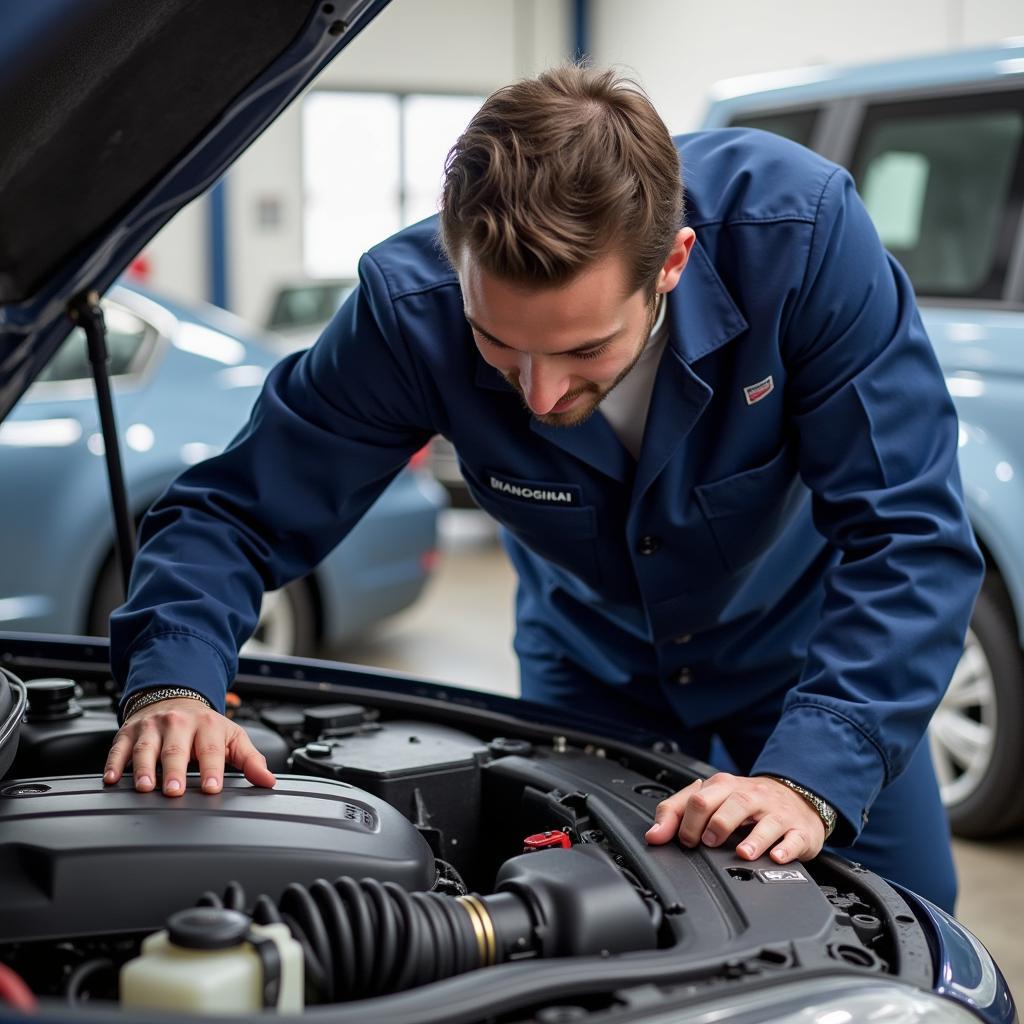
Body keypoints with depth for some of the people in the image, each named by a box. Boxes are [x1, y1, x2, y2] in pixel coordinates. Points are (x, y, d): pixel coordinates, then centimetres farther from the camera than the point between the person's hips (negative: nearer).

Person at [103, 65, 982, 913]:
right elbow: (238, 507, -22)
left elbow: (906, 533, -34)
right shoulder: (413, 308, -32)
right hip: (592, 663, 1)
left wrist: (810, 779, -46)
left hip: (802, 644, 0)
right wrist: (172, 684, -43)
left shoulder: (800, 230, -37)